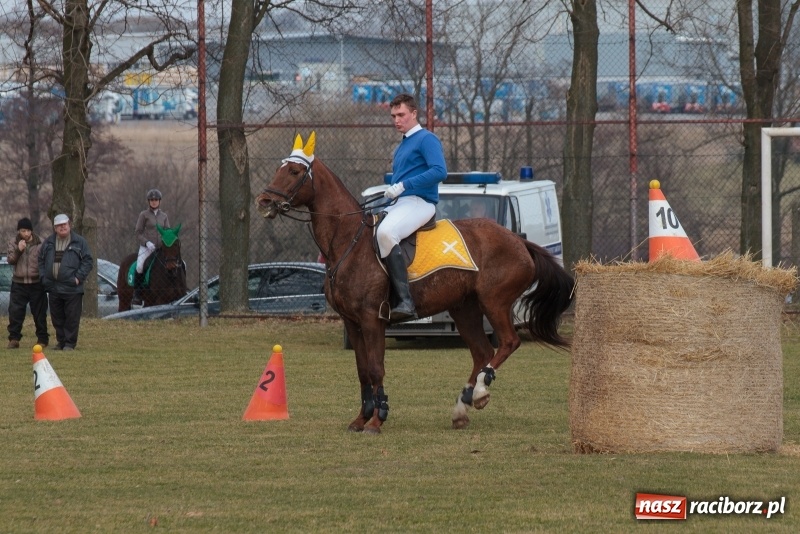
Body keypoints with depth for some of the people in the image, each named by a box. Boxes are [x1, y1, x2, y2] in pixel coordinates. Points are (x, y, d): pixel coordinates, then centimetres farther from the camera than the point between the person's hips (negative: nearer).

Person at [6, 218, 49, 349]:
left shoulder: (40, 243, -2)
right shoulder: (13, 243, 4)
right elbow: (10, 260, -2)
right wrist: (18, 250, -18)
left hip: (37, 283, -1)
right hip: (19, 283, 2)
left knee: (39, 313, 3)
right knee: (15, 312, -5)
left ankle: (42, 339, 12)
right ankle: (14, 338, 1)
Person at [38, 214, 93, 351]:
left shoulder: (79, 242, 1)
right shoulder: (48, 243, 12)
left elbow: (87, 261, -1)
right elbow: (41, 260, 18)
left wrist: (79, 277, -11)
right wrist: (43, 277, 4)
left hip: (72, 288, -4)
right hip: (53, 288, 4)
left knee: (72, 318, -4)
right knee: (57, 318, 9)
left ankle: (70, 343, 2)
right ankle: (61, 341, 18)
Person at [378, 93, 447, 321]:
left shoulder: (426, 140, -4)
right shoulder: (402, 147, 25)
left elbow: (439, 171, -19)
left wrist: (403, 186, -21)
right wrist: (391, 192, 11)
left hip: (419, 203, -11)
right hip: (398, 204, 11)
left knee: (386, 232, -37)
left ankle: (406, 301, -43)